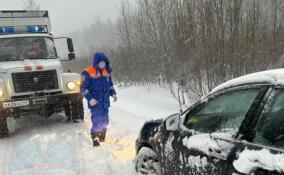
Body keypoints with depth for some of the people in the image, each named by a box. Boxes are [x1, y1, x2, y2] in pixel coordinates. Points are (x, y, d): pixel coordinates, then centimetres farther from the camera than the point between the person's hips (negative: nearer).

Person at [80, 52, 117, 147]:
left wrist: (113, 93, 6)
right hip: (95, 103, -5)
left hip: (105, 102, 6)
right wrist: (90, 99, -19)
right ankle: (95, 140, 7)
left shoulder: (107, 71, 10)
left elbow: (110, 84, 21)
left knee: (105, 122, 12)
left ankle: (102, 139, 32)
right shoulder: (88, 73, -8)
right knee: (97, 122, -11)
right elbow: (83, 88, -9)